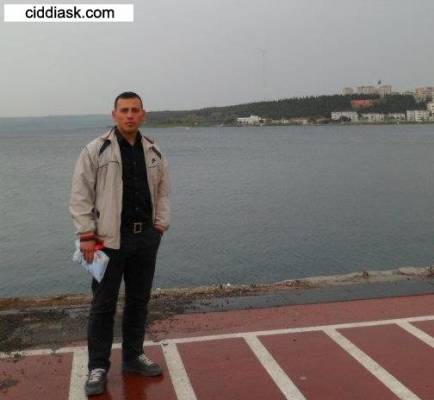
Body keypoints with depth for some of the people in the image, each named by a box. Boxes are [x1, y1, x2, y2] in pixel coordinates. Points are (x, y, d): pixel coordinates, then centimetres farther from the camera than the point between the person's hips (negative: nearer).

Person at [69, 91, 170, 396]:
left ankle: (133, 356, 30)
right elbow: (81, 196, -7)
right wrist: (87, 236, -11)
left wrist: (160, 225, 5)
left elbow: (163, 192, 15)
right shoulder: (96, 150, -6)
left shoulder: (154, 152, 8)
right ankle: (98, 367, 17)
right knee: (103, 304, 3)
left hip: (145, 238, 5)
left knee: (139, 300, 14)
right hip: (109, 238, -4)